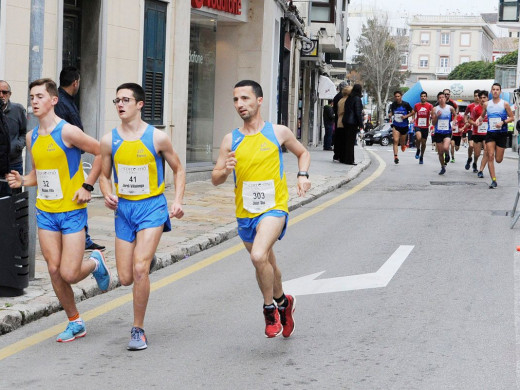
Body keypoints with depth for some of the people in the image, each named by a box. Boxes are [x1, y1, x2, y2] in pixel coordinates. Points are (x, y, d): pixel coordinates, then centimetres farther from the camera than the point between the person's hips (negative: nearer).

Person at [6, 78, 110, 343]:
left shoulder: (67, 132, -13)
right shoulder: (31, 137, 7)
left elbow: (101, 152, -8)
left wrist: (87, 186, -10)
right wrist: (22, 181, -2)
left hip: (72, 211, -6)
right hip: (45, 212, 6)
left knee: (69, 274, -9)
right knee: (54, 270, 2)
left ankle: (95, 262, 25)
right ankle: (75, 323, 17)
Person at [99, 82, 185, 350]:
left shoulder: (157, 138, -6)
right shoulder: (109, 140, 1)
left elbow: (178, 170, 7)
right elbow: (105, 176, 13)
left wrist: (178, 201, -7)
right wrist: (108, 195, -9)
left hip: (152, 207, -3)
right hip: (123, 209, 4)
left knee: (140, 269, -18)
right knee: (125, 278, 2)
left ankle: (138, 330, -4)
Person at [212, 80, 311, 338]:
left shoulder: (279, 133, -2)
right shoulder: (231, 140, 2)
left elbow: (302, 153, 16)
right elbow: (215, 179, 5)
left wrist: (303, 176, -2)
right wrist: (225, 171, -18)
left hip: (274, 208, -4)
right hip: (245, 212, 4)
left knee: (258, 256, -26)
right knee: (266, 263, 19)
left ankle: (270, 309, -5)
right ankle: (283, 302, 46)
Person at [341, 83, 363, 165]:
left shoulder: (349, 98, 11)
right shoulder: (357, 99, -12)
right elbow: (358, 112, -15)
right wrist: (360, 124, -11)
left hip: (346, 121, 7)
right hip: (353, 123, -7)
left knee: (347, 140, 13)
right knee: (351, 141, -4)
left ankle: (343, 158, 16)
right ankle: (349, 160, -4)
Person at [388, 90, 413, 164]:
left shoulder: (406, 104, -10)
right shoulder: (393, 105, -3)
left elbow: (412, 112, -1)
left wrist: (406, 116, -15)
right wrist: (390, 115, -9)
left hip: (404, 126, 0)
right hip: (395, 126, 0)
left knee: (402, 142, 14)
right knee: (395, 141, -15)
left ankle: (403, 145, 52)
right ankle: (395, 157, -16)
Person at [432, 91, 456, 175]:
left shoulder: (450, 108, -2)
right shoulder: (435, 109, -1)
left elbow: (455, 116, 19)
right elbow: (433, 123, -1)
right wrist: (436, 116, -17)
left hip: (447, 132, -2)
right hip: (438, 133, 2)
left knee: (445, 148, -25)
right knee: (440, 152, 7)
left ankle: (447, 155, 11)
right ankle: (443, 167, 27)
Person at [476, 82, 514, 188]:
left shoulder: (505, 104, -2)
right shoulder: (486, 104, 6)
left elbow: (512, 117, 1)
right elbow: (482, 115, 21)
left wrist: (503, 122, -15)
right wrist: (479, 120, -1)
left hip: (502, 133, -2)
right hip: (490, 133, 2)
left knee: (498, 160, 0)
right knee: (490, 157, -10)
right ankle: (494, 180, -8)